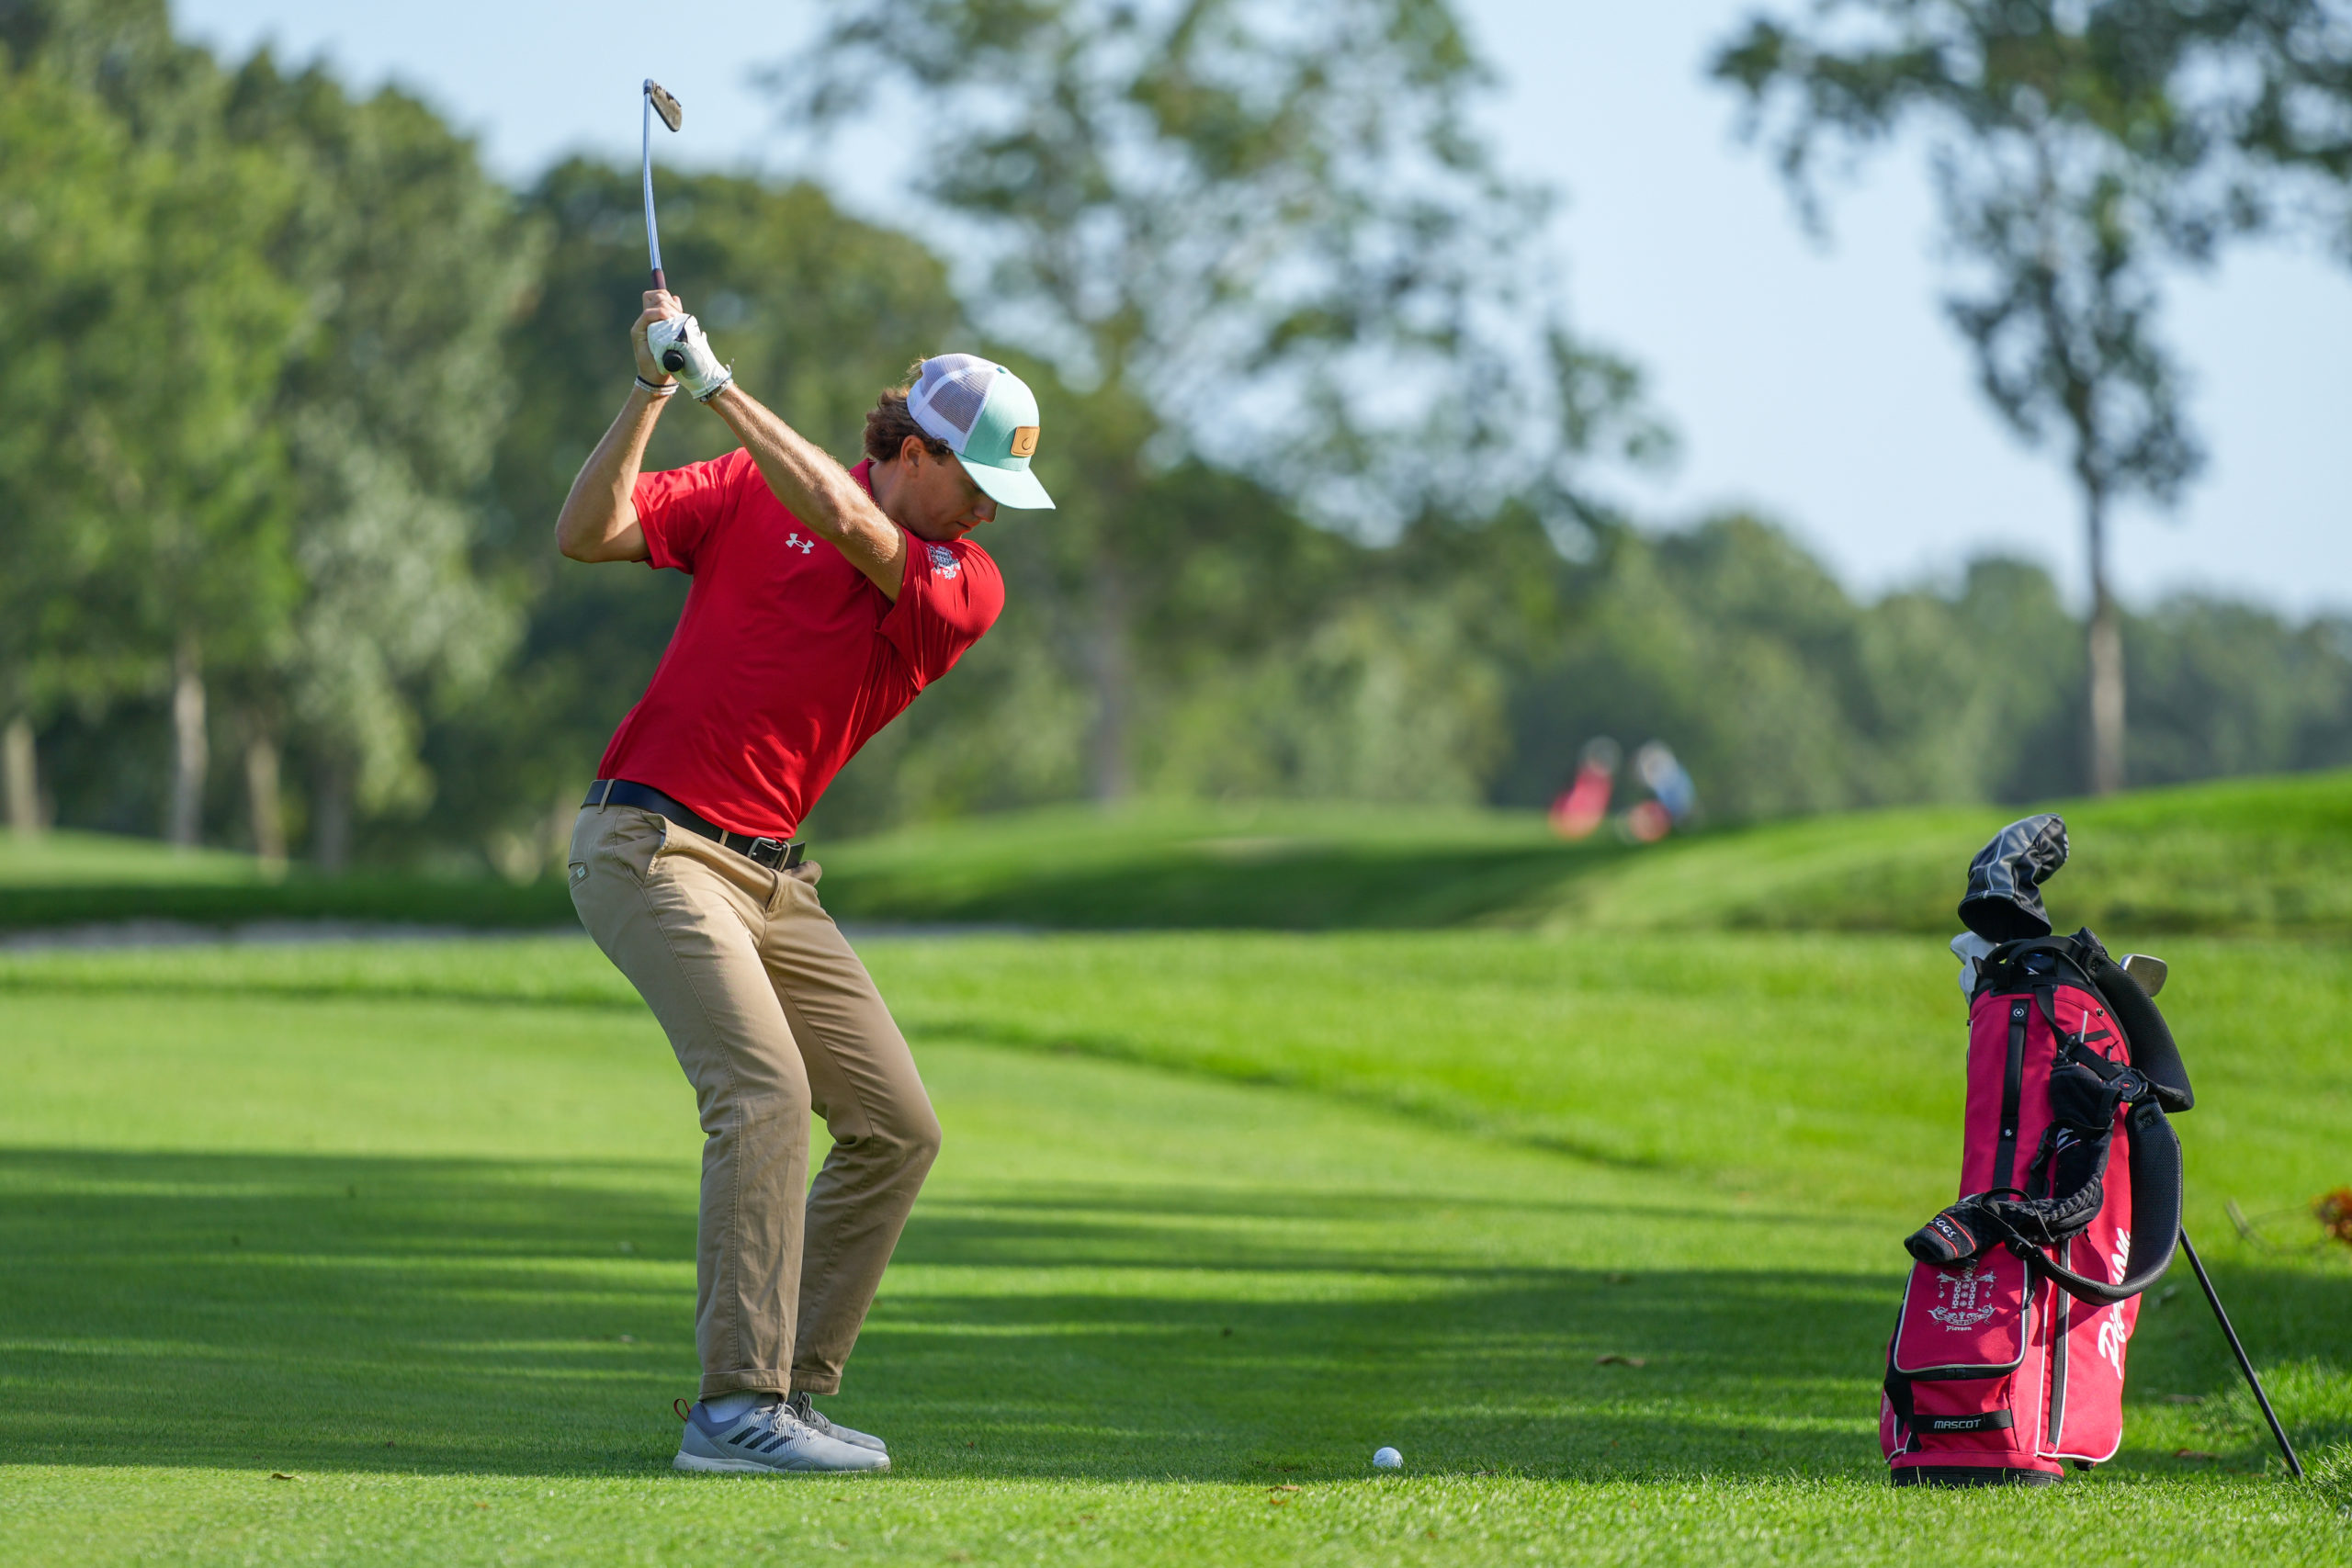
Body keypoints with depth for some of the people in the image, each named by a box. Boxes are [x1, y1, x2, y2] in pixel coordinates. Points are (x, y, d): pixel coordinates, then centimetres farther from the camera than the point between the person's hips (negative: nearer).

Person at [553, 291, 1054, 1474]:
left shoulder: (967, 589, 2)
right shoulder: (750, 489, 0)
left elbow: (848, 526, -17)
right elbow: (586, 533, -7)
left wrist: (718, 385, -19)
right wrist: (651, 393, -18)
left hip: (771, 876, 6)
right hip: (650, 839, -6)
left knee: (897, 1128, 3)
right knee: (765, 1088, -22)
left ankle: (794, 1390, 11)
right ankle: (736, 1408, -24)